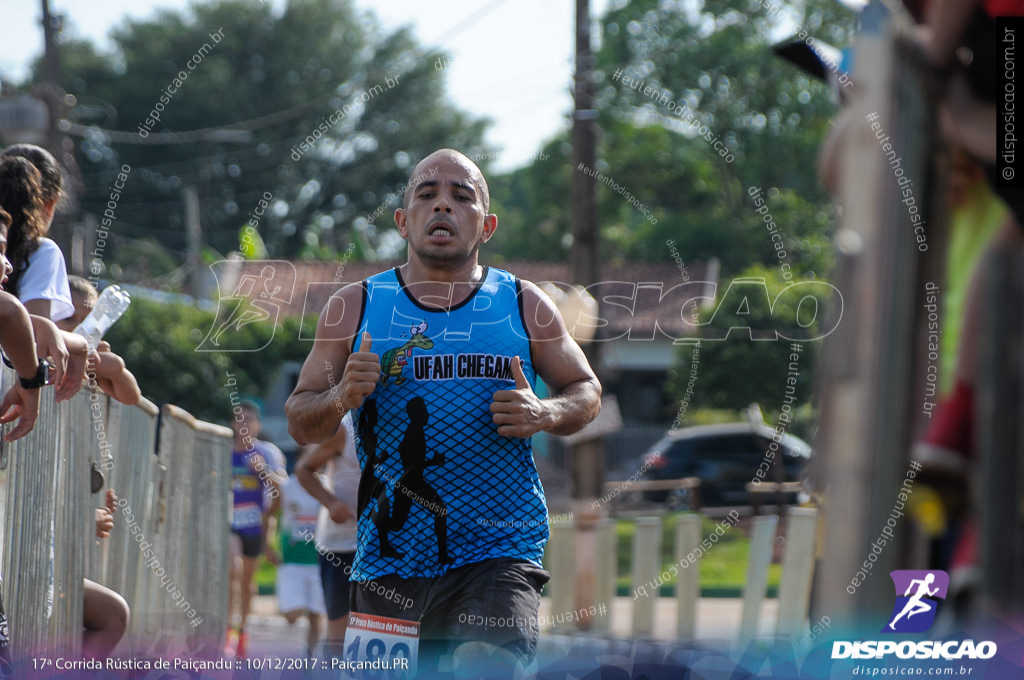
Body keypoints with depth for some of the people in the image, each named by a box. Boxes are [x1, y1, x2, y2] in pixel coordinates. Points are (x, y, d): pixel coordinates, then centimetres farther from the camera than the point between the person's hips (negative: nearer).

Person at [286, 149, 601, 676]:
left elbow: (586, 391, 17)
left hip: (500, 551, -2)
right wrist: (340, 399, -11)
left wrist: (545, 415, -6)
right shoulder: (354, 307, 8)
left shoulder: (525, 306, 8)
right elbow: (300, 424, 11)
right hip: (387, 561, 2)